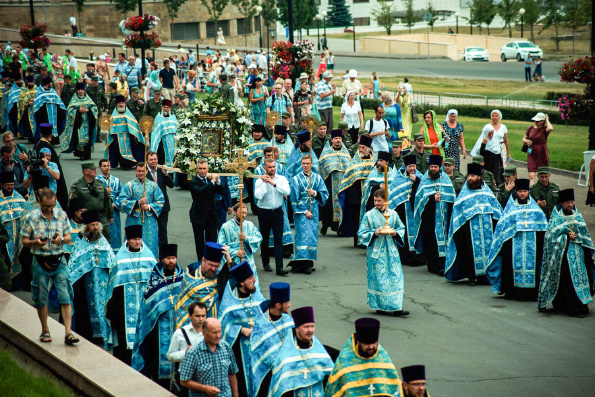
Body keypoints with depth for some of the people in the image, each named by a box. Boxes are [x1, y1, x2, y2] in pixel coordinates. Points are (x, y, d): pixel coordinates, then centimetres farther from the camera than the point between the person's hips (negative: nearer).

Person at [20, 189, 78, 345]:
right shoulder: (31, 218, -3)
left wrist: (61, 239, -16)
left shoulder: (62, 215, 3)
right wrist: (35, 242, -21)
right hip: (40, 261, -1)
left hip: (59, 260, 1)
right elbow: (24, 241, 0)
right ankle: (45, 331, 24)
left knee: (66, 297, -8)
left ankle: (68, 333, -9)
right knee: (41, 299, 7)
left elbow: (68, 238, 7)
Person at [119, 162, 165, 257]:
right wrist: (137, 203, -14)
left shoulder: (153, 185, 10)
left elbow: (160, 201, 6)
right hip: (134, 220, -2)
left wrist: (149, 207, -10)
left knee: (150, 245, -1)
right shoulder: (129, 185, 5)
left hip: (150, 221, 2)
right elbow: (122, 202, -3)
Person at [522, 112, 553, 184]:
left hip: (542, 154, -2)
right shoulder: (530, 128, 7)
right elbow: (524, 138, 18)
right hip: (532, 154, 2)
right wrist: (526, 141, -6)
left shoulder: (545, 129, -6)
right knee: (531, 176, -10)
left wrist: (547, 120, -12)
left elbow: (550, 128, -31)